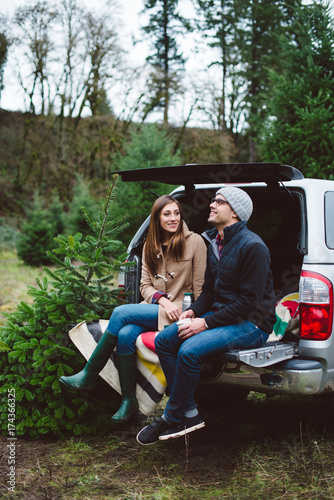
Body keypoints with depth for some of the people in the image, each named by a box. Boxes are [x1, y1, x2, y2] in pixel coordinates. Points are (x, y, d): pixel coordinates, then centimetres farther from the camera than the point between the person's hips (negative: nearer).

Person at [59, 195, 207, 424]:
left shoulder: (195, 242, -3)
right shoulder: (150, 246, 13)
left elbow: (200, 287, -5)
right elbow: (145, 285, 10)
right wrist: (164, 301, -9)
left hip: (180, 311, -5)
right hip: (155, 308, 5)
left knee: (121, 313, -23)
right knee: (125, 335, -26)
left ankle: (88, 376, -11)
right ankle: (128, 400, -13)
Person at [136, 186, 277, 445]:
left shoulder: (252, 247, -18)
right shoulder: (215, 243, 12)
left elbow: (249, 300, -21)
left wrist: (207, 323, -22)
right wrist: (194, 311, -3)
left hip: (251, 323, -9)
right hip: (221, 315, 9)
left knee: (190, 350, -29)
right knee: (164, 340, -5)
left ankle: (172, 419, -9)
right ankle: (189, 414, -4)